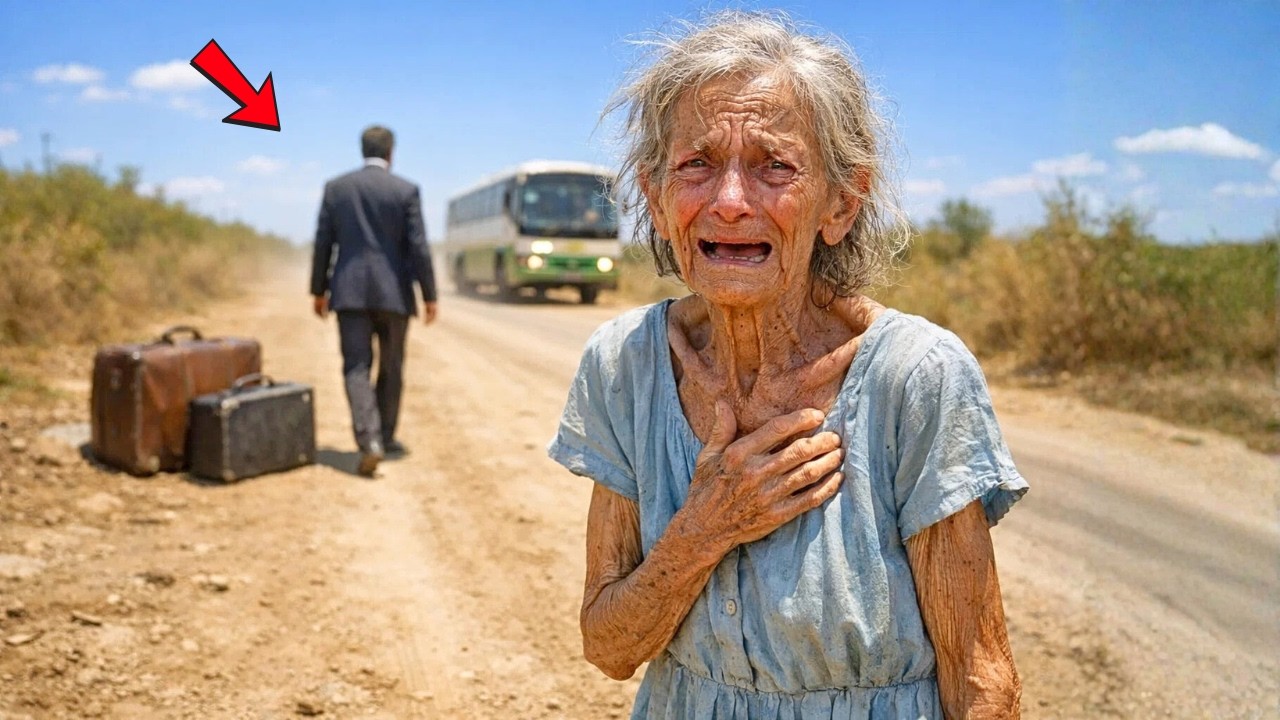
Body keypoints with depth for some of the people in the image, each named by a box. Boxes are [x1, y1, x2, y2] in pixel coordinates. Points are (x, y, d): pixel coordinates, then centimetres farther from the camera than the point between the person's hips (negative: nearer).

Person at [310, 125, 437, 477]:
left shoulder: (335, 187, 4)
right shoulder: (406, 190, -3)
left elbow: (323, 243, 5)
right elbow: (418, 247, -7)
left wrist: (318, 289, 15)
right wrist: (429, 295, -1)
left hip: (350, 291, 1)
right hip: (393, 291, -1)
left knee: (357, 368, -2)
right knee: (391, 368, 14)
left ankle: (370, 441, -19)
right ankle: (385, 436, 24)